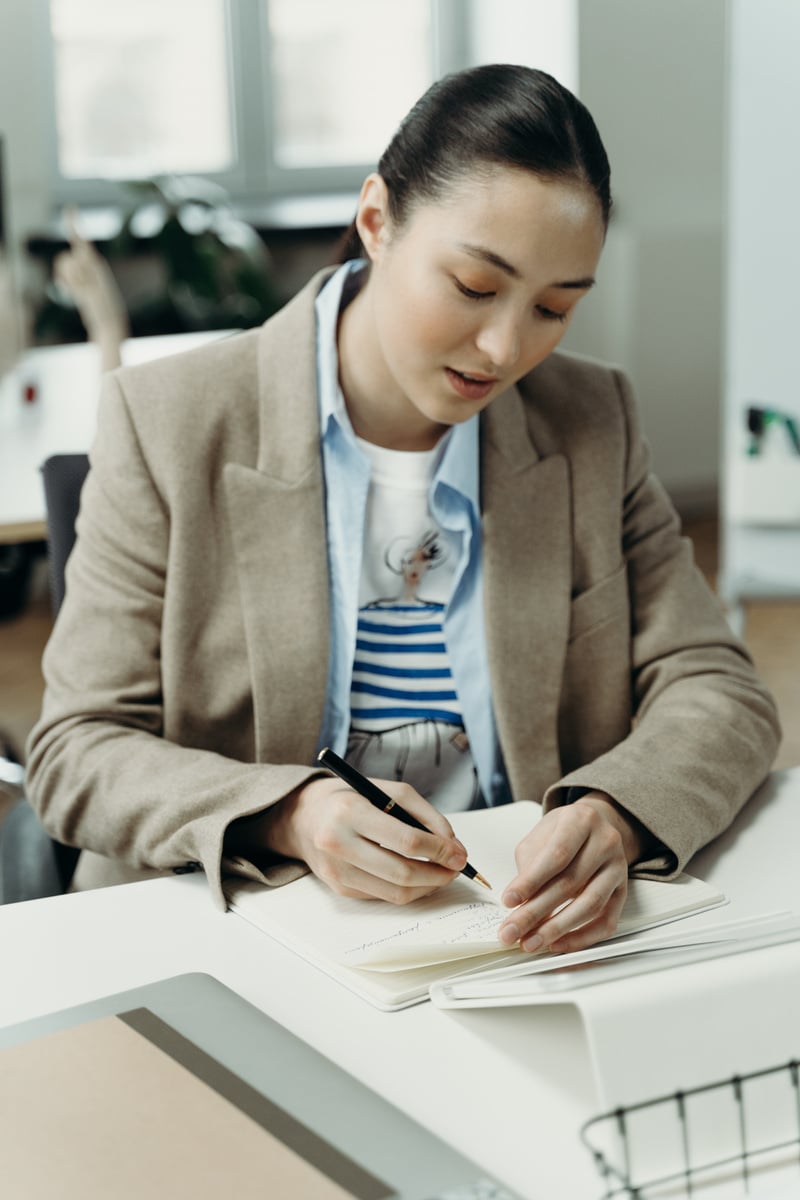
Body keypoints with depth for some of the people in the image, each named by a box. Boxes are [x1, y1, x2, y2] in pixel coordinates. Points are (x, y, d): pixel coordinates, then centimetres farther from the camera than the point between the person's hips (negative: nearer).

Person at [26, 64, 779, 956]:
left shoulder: (593, 427, 3)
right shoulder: (169, 425, -6)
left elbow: (719, 692, 0)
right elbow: (77, 752, -6)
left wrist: (614, 817, -23)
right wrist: (287, 816, -26)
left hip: (516, 941, 2)